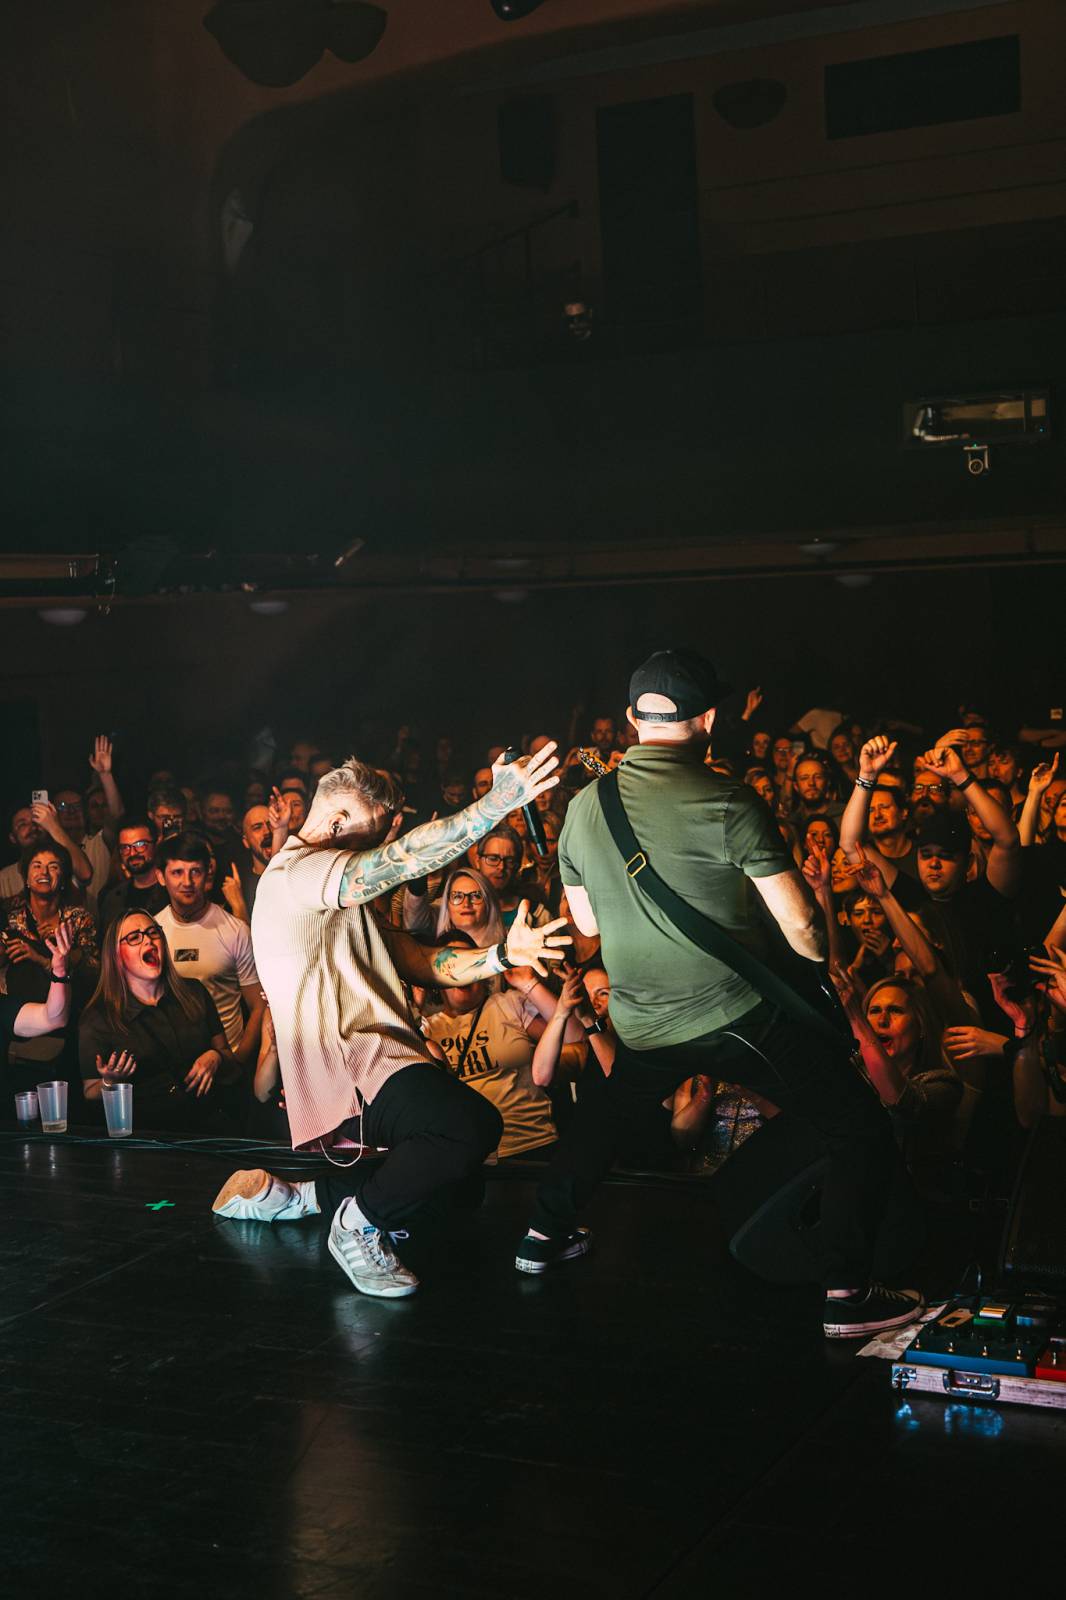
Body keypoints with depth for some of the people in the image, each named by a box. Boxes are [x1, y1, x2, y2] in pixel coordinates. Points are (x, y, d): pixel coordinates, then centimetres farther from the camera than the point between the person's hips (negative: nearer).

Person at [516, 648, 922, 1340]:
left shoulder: (583, 807, 3)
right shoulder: (728, 803, -14)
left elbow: (587, 922, 17)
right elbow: (801, 926, -13)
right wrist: (820, 961, 7)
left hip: (642, 1024, 6)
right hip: (739, 1016, -6)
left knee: (611, 1109, 35)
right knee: (864, 1133, 3)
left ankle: (546, 1232, 40)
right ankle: (848, 1293, -3)